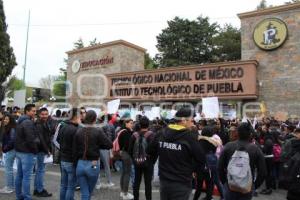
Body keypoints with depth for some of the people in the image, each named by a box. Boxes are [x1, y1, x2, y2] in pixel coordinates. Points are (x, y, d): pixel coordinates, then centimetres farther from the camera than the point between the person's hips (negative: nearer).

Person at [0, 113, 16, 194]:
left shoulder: (12, 129, -16)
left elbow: (12, 140, -24)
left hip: (10, 151, -10)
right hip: (8, 151, 10)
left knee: (8, 169, -2)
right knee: (9, 168, 15)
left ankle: (9, 187, 7)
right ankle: (11, 186, 25)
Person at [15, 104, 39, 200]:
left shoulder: (20, 121, 13)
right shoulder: (29, 122, -19)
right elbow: (31, 140, -24)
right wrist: (37, 140, -6)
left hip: (19, 151, 10)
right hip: (27, 153, -10)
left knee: (19, 175, 17)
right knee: (26, 177, -2)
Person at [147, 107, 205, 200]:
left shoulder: (161, 134, -2)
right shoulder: (189, 136, -17)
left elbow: (149, 152, 10)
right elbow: (201, 160, -12)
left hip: (164, 181, 5)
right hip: (181, 184, -5)